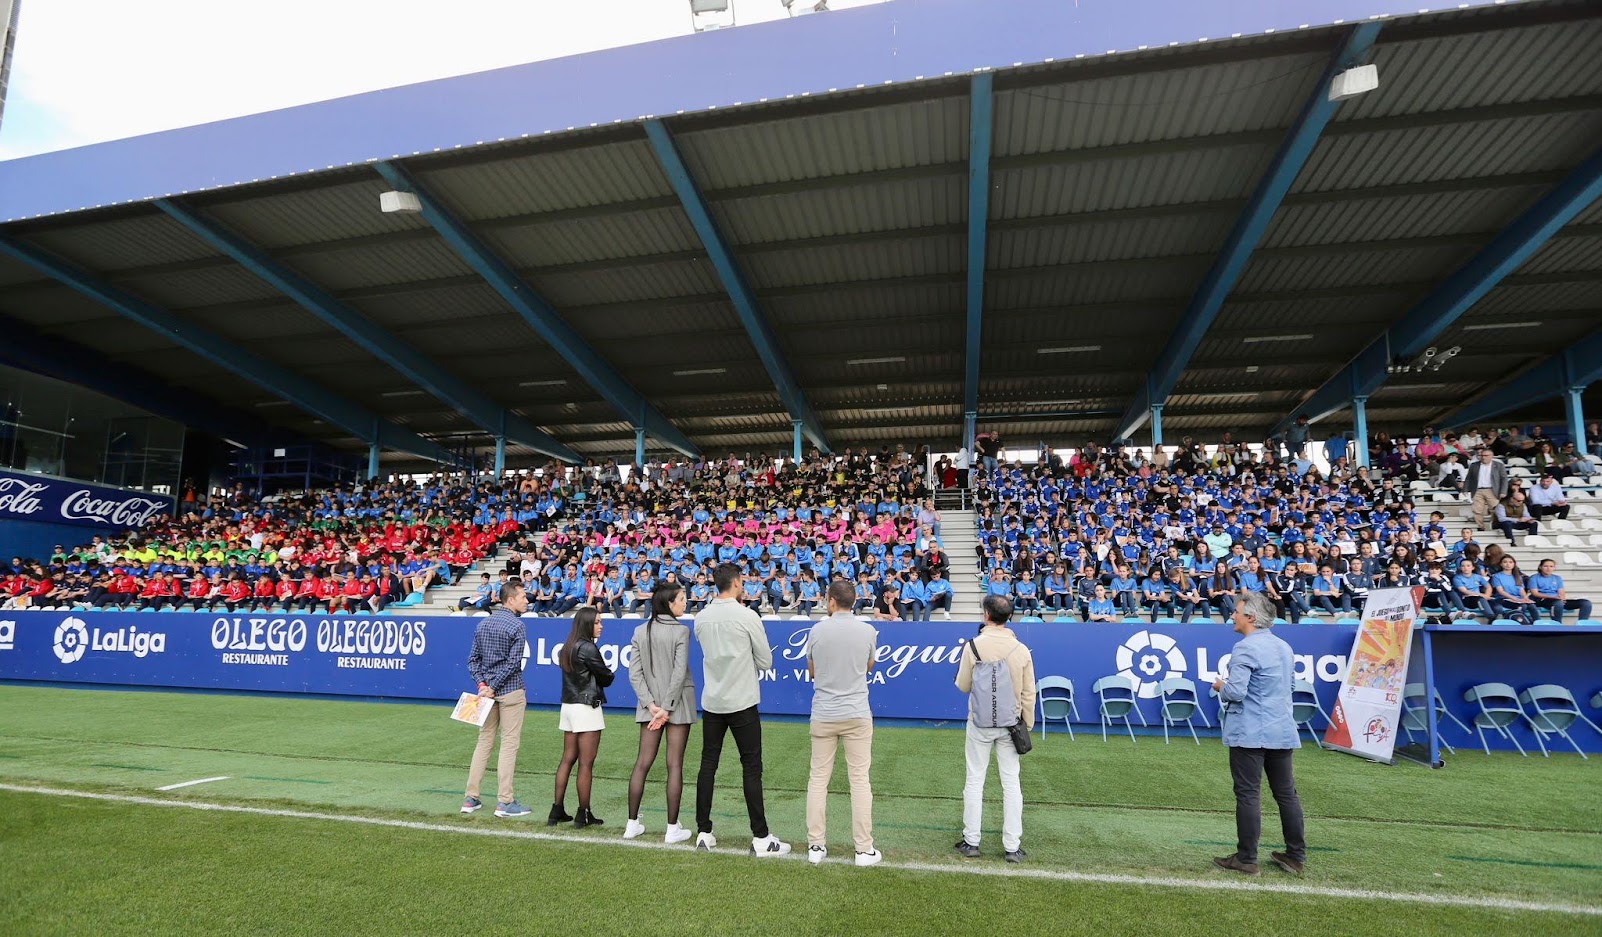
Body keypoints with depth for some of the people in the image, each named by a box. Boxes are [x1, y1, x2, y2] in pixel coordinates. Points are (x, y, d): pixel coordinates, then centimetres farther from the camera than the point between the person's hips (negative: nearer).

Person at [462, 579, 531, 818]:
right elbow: (513, 662, -17)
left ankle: (471, 798, 17)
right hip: (511, 691, -7)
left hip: (488, 691, 7)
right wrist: (493, 687, -10)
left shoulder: (482, 624, 10)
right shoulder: (516, 625, -13)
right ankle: (504, 802, 2)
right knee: (509, 744, -1)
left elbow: (473, 659, 9)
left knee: (484, 742, 14)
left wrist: (482, 685, 2)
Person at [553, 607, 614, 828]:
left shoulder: (567, 648, 11)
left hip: (568, 706, 9)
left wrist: (596, 678, 2)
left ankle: (557, 810, 18)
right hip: (586, 707, -9)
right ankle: (583, 815, 6)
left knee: (567, 759, 14)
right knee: (586, 763, -1)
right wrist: (608, 674, 12)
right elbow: (606, 677, -8)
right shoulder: (588, 648, -16)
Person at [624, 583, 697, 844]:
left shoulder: (640, 631, 3)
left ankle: (632, 824, 19)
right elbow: (679, 673, -16)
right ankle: (673, 829, 8)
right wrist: (666, 708, -12)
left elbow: (634, 673, -1)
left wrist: (651, 704, -4)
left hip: (650, 705, 5)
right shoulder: (681, 631, -12)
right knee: (675, 765, 2)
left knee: (643, 763, 11)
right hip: (677, 704, -5)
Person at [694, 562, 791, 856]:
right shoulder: (747, 616, -13)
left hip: (711, 702, 5)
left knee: (708, 764, 12)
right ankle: (761, 839, 6)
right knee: (751, 768, 2)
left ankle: (703, 833, 19)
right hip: (742, 702, -5)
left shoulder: (701, 618, 1)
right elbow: (766, 661, -4)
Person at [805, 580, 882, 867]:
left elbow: (812, 671, 8)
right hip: (857, 715, 0)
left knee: (818, 779, 10)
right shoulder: (868, 631, -5)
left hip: (823, 716, 0)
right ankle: (864, 849, 10)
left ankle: (816, 846, 15)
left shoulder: (817, 630, -6)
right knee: (860, 781, 6)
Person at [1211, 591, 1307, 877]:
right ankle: (1296, 856, 22)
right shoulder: (1284, 647, 12)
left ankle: (1246, 859, 4)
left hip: (1249, 733, -8)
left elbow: (1236, 691, -22)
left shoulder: (1245, 648, -16)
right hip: (1282, 732, 8)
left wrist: (1220, 685, -1)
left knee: (1248, 794, -2)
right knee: (1287, 794, 14)